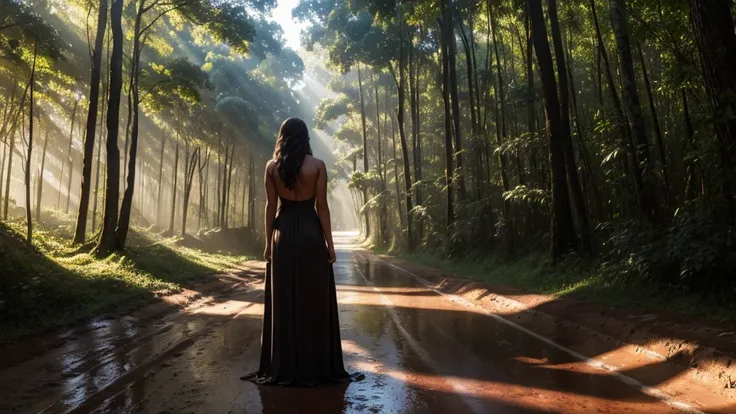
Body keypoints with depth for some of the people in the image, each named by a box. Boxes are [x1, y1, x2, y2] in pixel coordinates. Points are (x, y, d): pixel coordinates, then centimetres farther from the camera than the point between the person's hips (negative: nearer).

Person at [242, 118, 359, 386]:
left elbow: (270, 206, 1)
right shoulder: (317, 165, -4)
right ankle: (317, 367, 11)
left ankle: (283, 369, 14)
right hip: (310, 232, -2)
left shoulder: (272, 167, 2)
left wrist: (268, 242, 6)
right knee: (314, 299, 5)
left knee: (283, 301, 8)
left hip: (283, 234, 2)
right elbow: (322, 206, -7)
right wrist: (329, 242, -3)